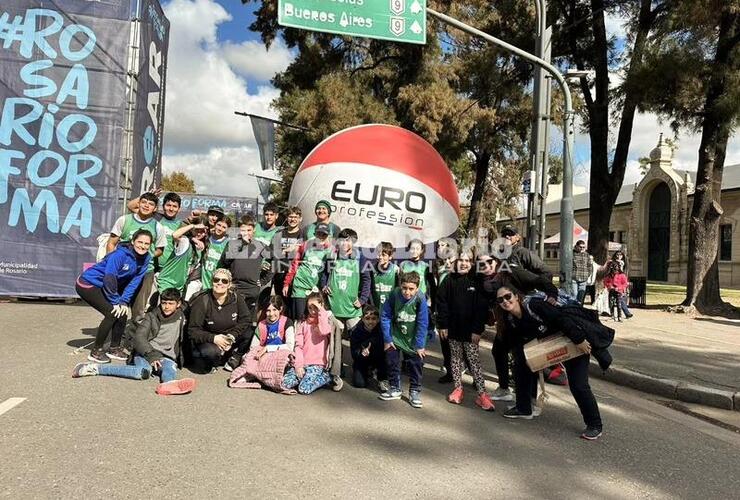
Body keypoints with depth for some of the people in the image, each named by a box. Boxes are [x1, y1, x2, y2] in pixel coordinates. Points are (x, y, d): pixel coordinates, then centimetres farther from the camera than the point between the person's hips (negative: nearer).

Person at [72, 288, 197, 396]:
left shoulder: (181, 318, 12)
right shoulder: (151, 316, 7)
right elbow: (139, 338, -6)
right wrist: (151, 355, -20)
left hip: (167, 357, 2)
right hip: (145, 354, -2)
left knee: (170, 367, -34)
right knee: (144, 371, -35)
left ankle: (169, 384, -70)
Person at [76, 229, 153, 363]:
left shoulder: (146, 258, -6)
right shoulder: (121, 254, -27)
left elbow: (134, 281, -6)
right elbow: (109, 278, -27)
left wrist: (124, 301, -14)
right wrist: (115, 302, -21)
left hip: (103, 287, 8)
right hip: (87, 285, -8)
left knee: (123, 312, -1)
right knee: (112, 313, -18)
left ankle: (114, 348, 16)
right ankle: (96, 351, -4)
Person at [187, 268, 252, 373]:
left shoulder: (235, 298, -7)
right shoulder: (202, 301, -15)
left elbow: (246, 320, -8)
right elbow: (193, 331, -15)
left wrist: (232, 336, -24)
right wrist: (213, 338, -30)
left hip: (229, 340, 3)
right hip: (207, 341, -3)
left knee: (249, 332, -21)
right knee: (211, 352, -36)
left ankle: (235, 358, 1)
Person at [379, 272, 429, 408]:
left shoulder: (420, 298, -27)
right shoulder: (394, 295, -24)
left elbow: (422, 323, -19)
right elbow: (385, 316, -13)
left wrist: (420, 345, -15)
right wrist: (387, 339, -10)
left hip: (413, 337, -1)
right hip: (395, 335, 2)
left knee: (416, 363, 4)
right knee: (391, 360, 7)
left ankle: (415, 392, 21)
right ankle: (395, 389, 26)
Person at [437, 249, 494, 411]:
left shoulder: (477, 281, -6)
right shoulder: (449, 280, -1)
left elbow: (481, 307, -8)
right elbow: (441, 302, 0)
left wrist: (478, 330, -12)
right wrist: (442, 325, -4)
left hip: (470, 330, -2)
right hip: (453, 329, 2)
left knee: (474, 360, 0)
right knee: (456, 358, 13)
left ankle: (482, 393, 5)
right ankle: (458, 388, 24)